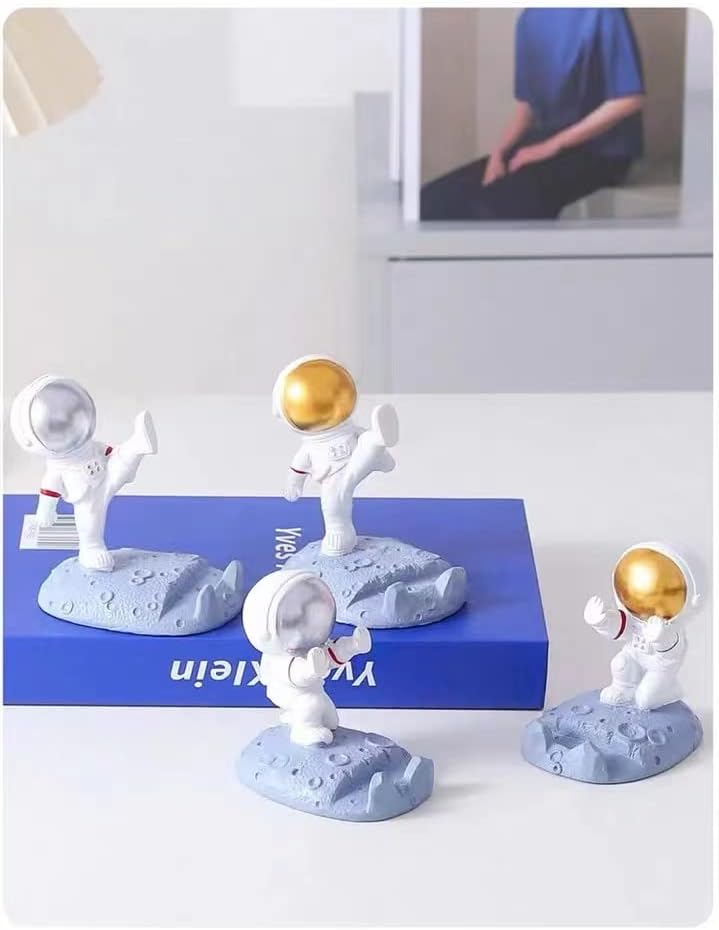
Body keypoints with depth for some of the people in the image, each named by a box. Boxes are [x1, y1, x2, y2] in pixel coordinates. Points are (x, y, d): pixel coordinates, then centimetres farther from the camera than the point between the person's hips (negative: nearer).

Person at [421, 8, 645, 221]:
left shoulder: (601, 13, -12)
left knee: (502, 203, -32)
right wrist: (498, 153, -6)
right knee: (436, 198, -11)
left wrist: (554, 145, -18)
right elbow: (525, 103, 13)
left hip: (597, 152, -7)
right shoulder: (531, 18, 9)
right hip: (541, 145, 7)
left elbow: (629, 100, -16)